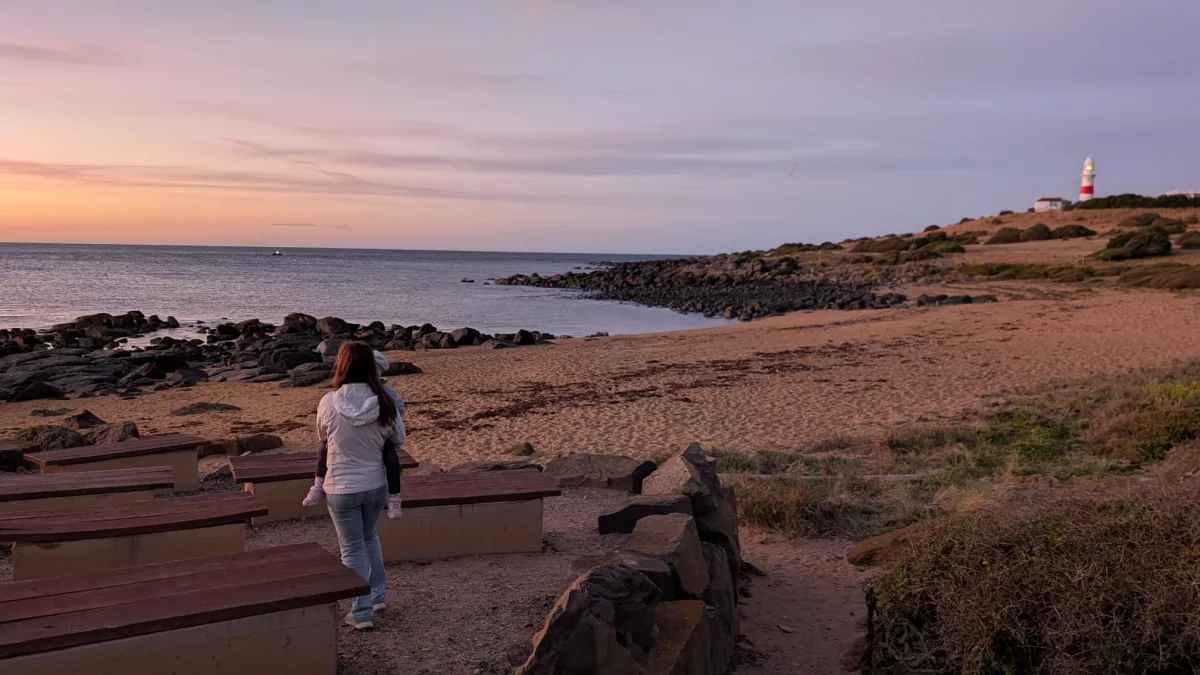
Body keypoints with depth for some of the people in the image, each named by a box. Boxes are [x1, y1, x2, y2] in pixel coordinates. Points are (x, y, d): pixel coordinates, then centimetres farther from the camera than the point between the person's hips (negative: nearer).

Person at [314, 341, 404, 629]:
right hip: (376, 485, 3)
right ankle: (378, 595, 33)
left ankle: (362, 613, 18)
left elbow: (322, 438, 3)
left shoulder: (329, 403, -17)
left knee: (353, 549, 11)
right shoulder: (384, 403, -13)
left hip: (341, 489, -2)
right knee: (369, 537, 27)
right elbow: (399, 439, 2)